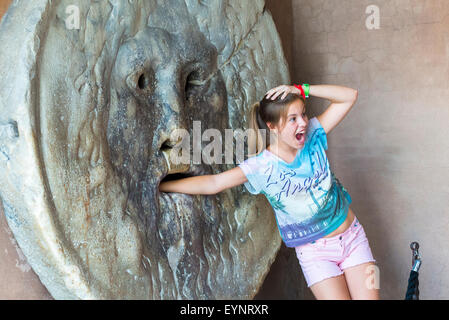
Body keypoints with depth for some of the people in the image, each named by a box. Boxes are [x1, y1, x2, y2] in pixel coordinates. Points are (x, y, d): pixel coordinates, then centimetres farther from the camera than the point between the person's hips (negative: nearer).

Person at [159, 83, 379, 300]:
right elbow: (212, 183, -16)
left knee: (368, 295, 0)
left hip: (352, 236, 3)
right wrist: (159, 186, -18)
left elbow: (349, 96, -9)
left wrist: (301, 90, -20)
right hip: (315, 252, -3)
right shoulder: (262, 167, -16)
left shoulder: (313, 136, -8)